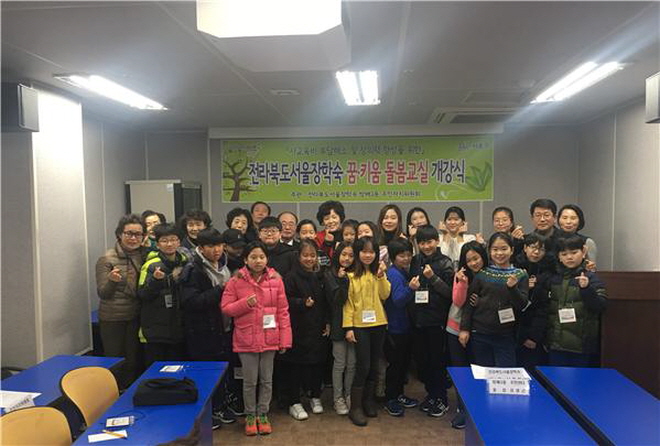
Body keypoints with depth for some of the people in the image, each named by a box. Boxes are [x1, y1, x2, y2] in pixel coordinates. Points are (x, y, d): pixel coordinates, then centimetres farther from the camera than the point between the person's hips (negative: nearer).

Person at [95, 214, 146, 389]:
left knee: (133, 362, 6)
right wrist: (112, 280, -26)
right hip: (112, 319, -3)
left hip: (136, 317, 3)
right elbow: (102, 294, -7)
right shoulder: (107, 259, -6)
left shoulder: (144, 256, 5)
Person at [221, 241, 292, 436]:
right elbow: (225, 308, -3)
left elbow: (283, 311, -1)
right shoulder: (236, 281, -6)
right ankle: (250, 415, 30)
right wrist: (245, 303, -20)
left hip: (269, 338, 1)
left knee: (267, 379, 13)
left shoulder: (276, 280, -3)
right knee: (250, 381, 9)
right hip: (246, 339, -1)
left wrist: (285, 339, -3)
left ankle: (263, 414, 31)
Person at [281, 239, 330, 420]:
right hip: (297, 329, -4)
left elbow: (327, 302, 14)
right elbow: (286, 301, -12)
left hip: (318, 329, 5)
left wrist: (327, 323, 7)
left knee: (317, 363, 11)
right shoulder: (291, 276, -7)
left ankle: (315, 397, 30)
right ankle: (294, 402, 15)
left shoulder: (321, 276, 9)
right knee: (294, 365, 1)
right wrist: (303, 303, -25)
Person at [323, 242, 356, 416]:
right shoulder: (329, 275, -4)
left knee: (352, 363, 9)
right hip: (338, 324, -3)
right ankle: (338, 398, 19)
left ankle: (348, 395, 26)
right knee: (340, 363, 5)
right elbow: (335, 300, -13)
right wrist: (342, 281, -22)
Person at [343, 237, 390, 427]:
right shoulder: (351, 274, -6)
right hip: (360, 325, -4)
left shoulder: (378, 272, 8)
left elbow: (384, 295, -4)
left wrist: (381, 275, -16)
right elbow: (348, 302, -7)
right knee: (363, 366, -6)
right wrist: (348, 327, -11)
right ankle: (355, 407, 6)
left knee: (373, 365, 12)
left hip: (378, 324, 4)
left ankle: (368, 400, 28)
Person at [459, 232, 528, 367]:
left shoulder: (520, 275, 2)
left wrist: (513, 287, -21)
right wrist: (464, 328, -2)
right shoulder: (481, 273, 1)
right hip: (480, 333, 0)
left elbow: (522, 305, -4)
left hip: (506, 336, 0)